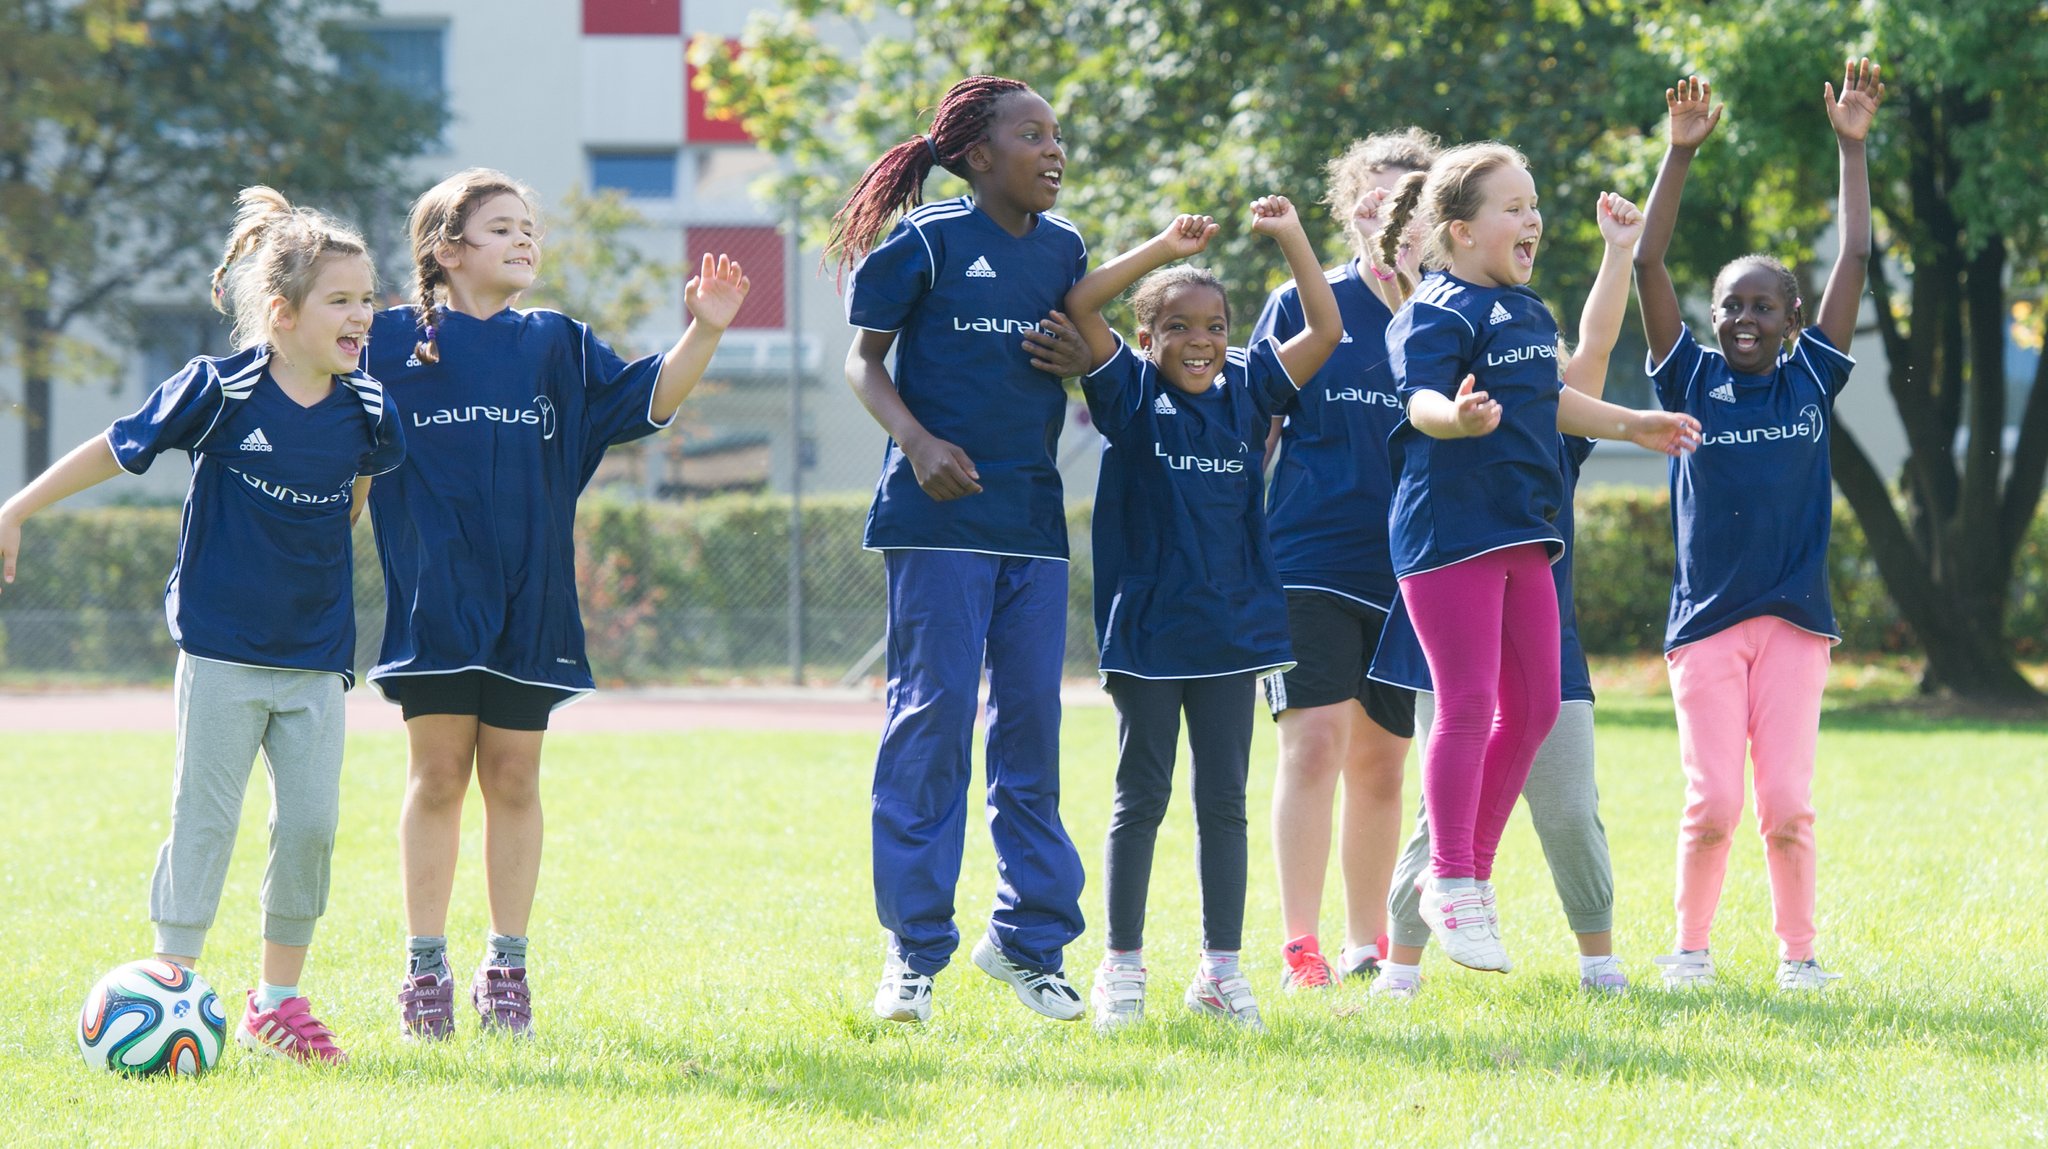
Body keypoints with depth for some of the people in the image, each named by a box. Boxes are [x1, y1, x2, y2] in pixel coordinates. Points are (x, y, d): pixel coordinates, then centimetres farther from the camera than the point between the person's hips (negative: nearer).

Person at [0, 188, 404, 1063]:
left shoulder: (367, 412, -2)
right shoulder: (220, 392, -13)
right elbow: (116, 450, -1)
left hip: (316, 657, 4)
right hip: (222, 650, -4)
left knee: (311, 823, 3)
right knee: (205, 818, -2)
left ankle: (278, 999, 16)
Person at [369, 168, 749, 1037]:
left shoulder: (556, 348, 10)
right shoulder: (392, 344, 3)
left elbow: (647, 400, 6)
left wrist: (703, 333, -8)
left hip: (528, 606, 2)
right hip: (433, 601, -2)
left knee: (513, 780, 6)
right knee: (437, 777, 1)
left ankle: (506, 967, 13)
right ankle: (425, 967, 8)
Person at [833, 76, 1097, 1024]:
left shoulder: (1062, 249, 11)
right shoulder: (925, 242, -4)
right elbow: (863, 360, -1)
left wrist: (1077, 354, -1)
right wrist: (917, 441, -18)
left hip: (1032, 515, 5)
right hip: (940, 517, -5)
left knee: (1032, 719, 6)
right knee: (933, 713, -5)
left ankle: (1030, 935, 15)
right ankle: (914, 948, 0)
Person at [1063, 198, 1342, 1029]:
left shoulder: (1246, 394, 6)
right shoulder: (1129, 394, -3)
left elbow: (1325, 330, 6)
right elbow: (1078, 305, -15)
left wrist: (1292, 240, -3)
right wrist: (1163, 249, -16)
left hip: (1230, 628, 3)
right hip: (1145, 627, -3)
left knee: (1223, 799, 7)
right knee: (1142, 797, 3)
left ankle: (1222, 968, 13)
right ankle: (1122, 967, 11)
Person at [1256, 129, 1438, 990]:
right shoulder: (1303, 306, 3)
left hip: (1404, 565, 3)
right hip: (1308, 558, -3)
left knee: (1381, 758, 9)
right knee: (1314, 739, -13)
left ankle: (1367, 943, 21)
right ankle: (1300, 947, -12)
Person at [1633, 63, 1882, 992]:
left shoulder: (1811, 379, 6)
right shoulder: (1692, 382, 3)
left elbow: (1855, 260, 4)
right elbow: (1648, 266, -4)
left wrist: (1853, 147, 1)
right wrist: (1680, 154, -8)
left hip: (1793, 619, 1)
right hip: (1706, 623, -1)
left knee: (1787, 804, -2)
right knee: (1713, 804, -4)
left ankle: (1798, 952, 11)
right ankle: (1690, 947, 11)